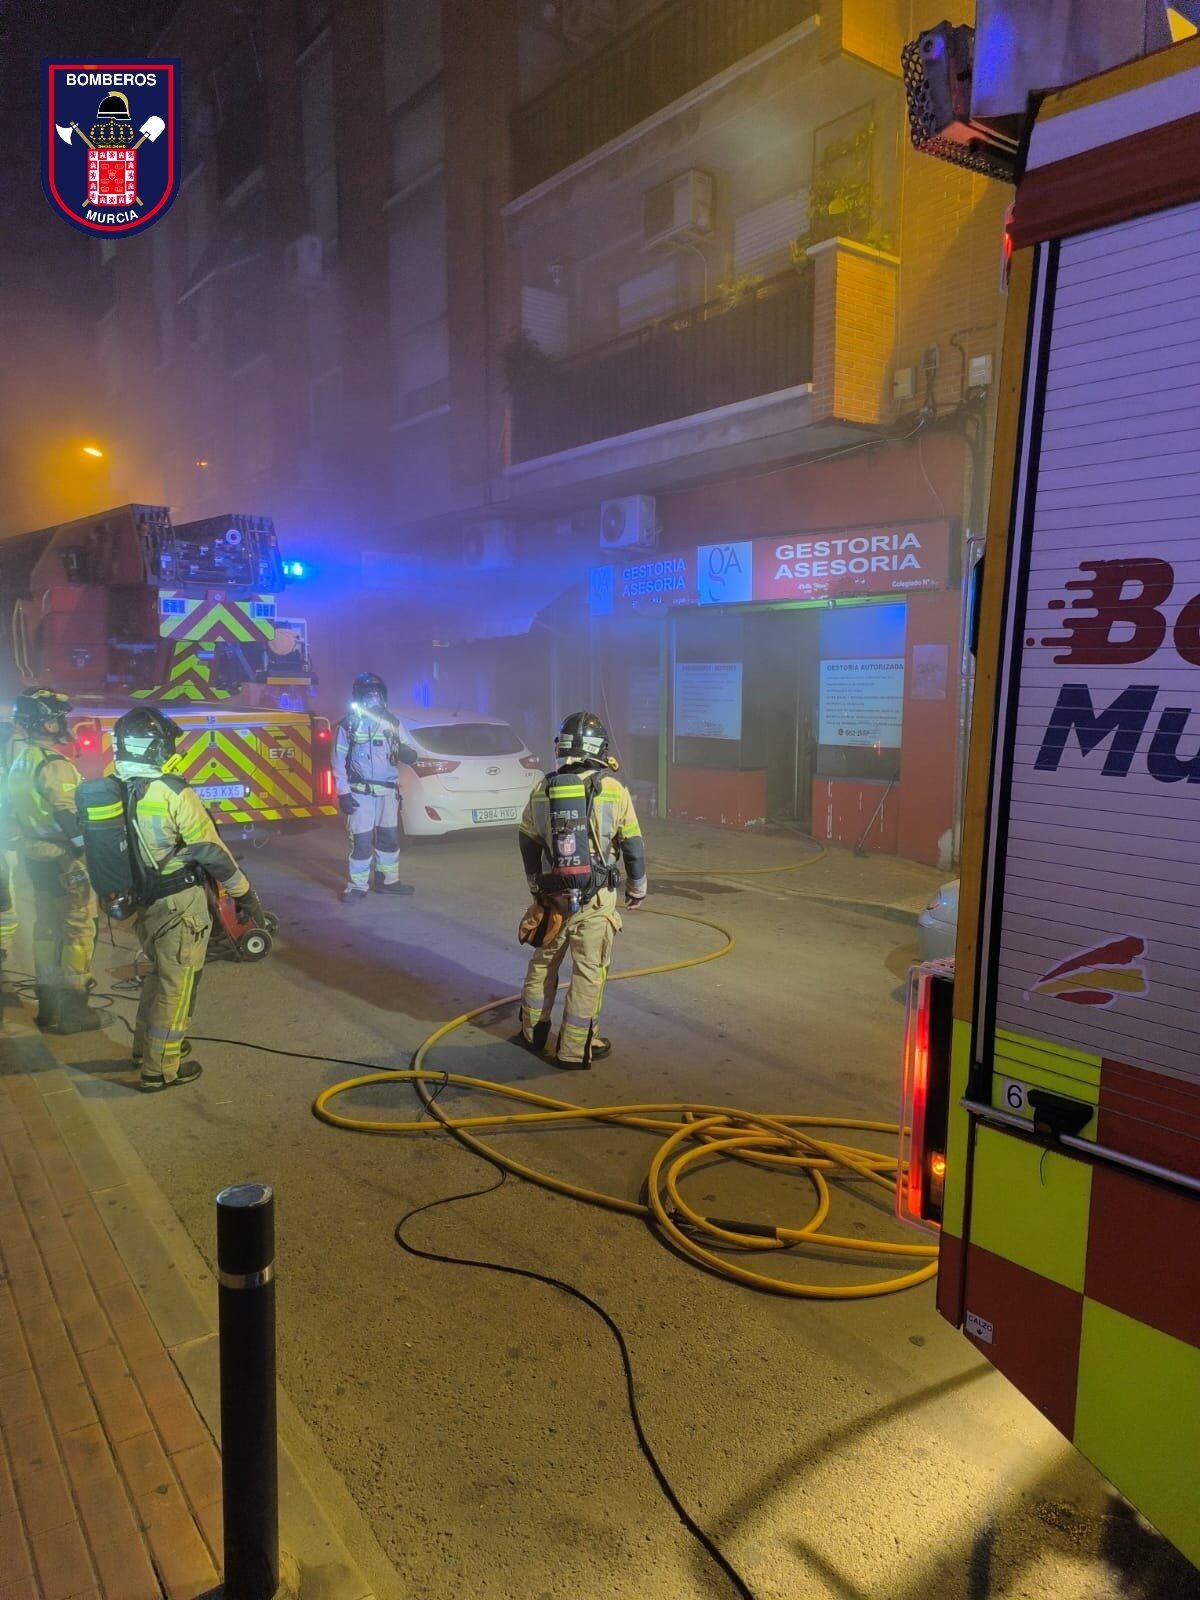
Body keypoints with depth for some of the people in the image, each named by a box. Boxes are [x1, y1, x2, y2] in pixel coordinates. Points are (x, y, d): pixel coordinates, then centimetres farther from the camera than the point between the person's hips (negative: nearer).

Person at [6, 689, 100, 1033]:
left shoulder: (20, 760, 10)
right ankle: (72, 1010, 5)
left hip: (36, 858, 9)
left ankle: (48, 1004, 26)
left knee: (47, 928, 16)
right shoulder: (53, 763, -19)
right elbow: (70, 817, -26)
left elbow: (18, 811, 17)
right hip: (65, 860, -9)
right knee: (78, 930, 0)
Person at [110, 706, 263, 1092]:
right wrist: (244, 894, -7)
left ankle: (145, 1046, 39)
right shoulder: (174, 794, -22)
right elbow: (211, 852, -18)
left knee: (158, 973, 25)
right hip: (179, 904, -7)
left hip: (142, 901, 7)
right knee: (176, 984, 6)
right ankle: (160, 1069, 14)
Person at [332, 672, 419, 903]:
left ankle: (388, 879, 25)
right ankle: (358, 885, 6)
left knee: (389, 838, 12)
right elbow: (339, 762, -4)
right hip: (360, 792, -5)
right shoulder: (349, 724, -4)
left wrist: (408, 754, -14)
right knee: (361, 840, -4)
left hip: (388, 791, 5)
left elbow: (405, 753, 12)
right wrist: (343, 793, -11)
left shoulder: (392, 722, 9)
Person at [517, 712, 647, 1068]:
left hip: (552, 893, 4)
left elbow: (528, 844, 11)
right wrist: (637, 888, 10)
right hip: (595, 898, -4)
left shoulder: (542, 790, 1)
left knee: (543, 962, 20)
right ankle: (575, 1048, 10)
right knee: (588, 971, 5)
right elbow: (633, 846, -5)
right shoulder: (613, 789, -9)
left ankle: (533, 1030, 34)